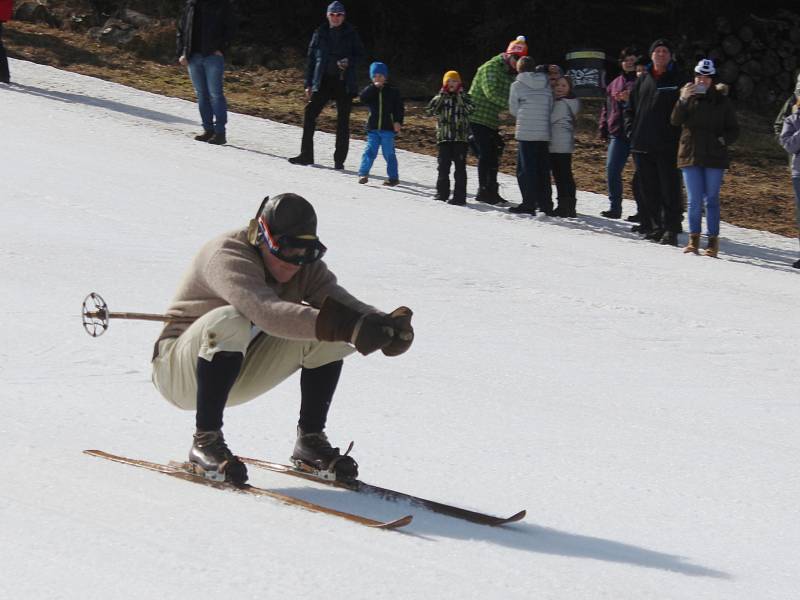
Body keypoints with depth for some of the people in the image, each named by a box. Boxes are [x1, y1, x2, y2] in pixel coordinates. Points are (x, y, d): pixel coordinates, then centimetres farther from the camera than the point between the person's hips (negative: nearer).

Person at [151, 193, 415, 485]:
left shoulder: (304, 266, -4)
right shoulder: (227, 255, -27)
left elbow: (341, 301, -21)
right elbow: (268, 312, -44)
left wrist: (385, 324, -44)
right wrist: (349, 329, -54)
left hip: (240, 373, 6)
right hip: (180, 373, -6)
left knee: (326, 334, -13)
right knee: (230, 322, -38)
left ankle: (310, 439, -3)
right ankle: (205, 440, -26)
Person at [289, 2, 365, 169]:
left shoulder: (351, 34, 2)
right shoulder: (320, 34, 7)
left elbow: (360, 55, 7)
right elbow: (311, 59, 9)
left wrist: (349, 62, -16)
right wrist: (308, 84, 4)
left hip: (344, 82, -2)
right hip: (323, 81, 2)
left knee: (343, 121, 0)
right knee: (309, 113, -5)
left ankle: (339, 160, 8)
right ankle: (306, 155, 5)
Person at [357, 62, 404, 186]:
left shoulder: (393, 91, 1)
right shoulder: (370, 91, 6)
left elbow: (399, 108, 1)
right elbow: (362, 98, -15)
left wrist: (398, 122, -10)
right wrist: (374, 87, -19)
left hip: (388, 128, -2)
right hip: (373, 128, 2)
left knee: (389, 153, 2)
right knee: (369, 151, -2)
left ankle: (393, 177, 9)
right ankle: (363, 173, 2)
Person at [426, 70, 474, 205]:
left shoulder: (463, 97, 6)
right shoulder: (440, 97, 10)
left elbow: (470, 108, -13)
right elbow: (430, 110, -5)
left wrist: (461, 94, -11)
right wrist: (441, 96, -9)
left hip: (460, 138, -2)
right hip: (444, 138, 2)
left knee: (460, 167, -4)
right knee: (443, 166, 7)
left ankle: (460, 196, -3)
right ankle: (442, 193, 18)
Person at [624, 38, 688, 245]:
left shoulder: (678, 81, 2)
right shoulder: (643, 80, 13)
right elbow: (629, 108, 20)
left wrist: (678, 134, -11)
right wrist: (631, 132, 8)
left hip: (668, 145, -4)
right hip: (642, 145, 4)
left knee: (670, 189, -6)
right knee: (648, 189, 7)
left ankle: (671, 230, -7)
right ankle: (652, 226, 14)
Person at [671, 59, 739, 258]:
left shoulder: (722, 102, 5)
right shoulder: (688, 97, 7)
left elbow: (733, 130, 8)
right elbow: (676, 121, -9)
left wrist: (723, 140, -11)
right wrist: (683, 100, -22)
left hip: (714, 158, -1)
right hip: (690, 156, 1)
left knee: (711, 200, 0)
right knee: (694, 201, 1)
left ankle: (713, 241, 4)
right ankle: (694, 239, 10)